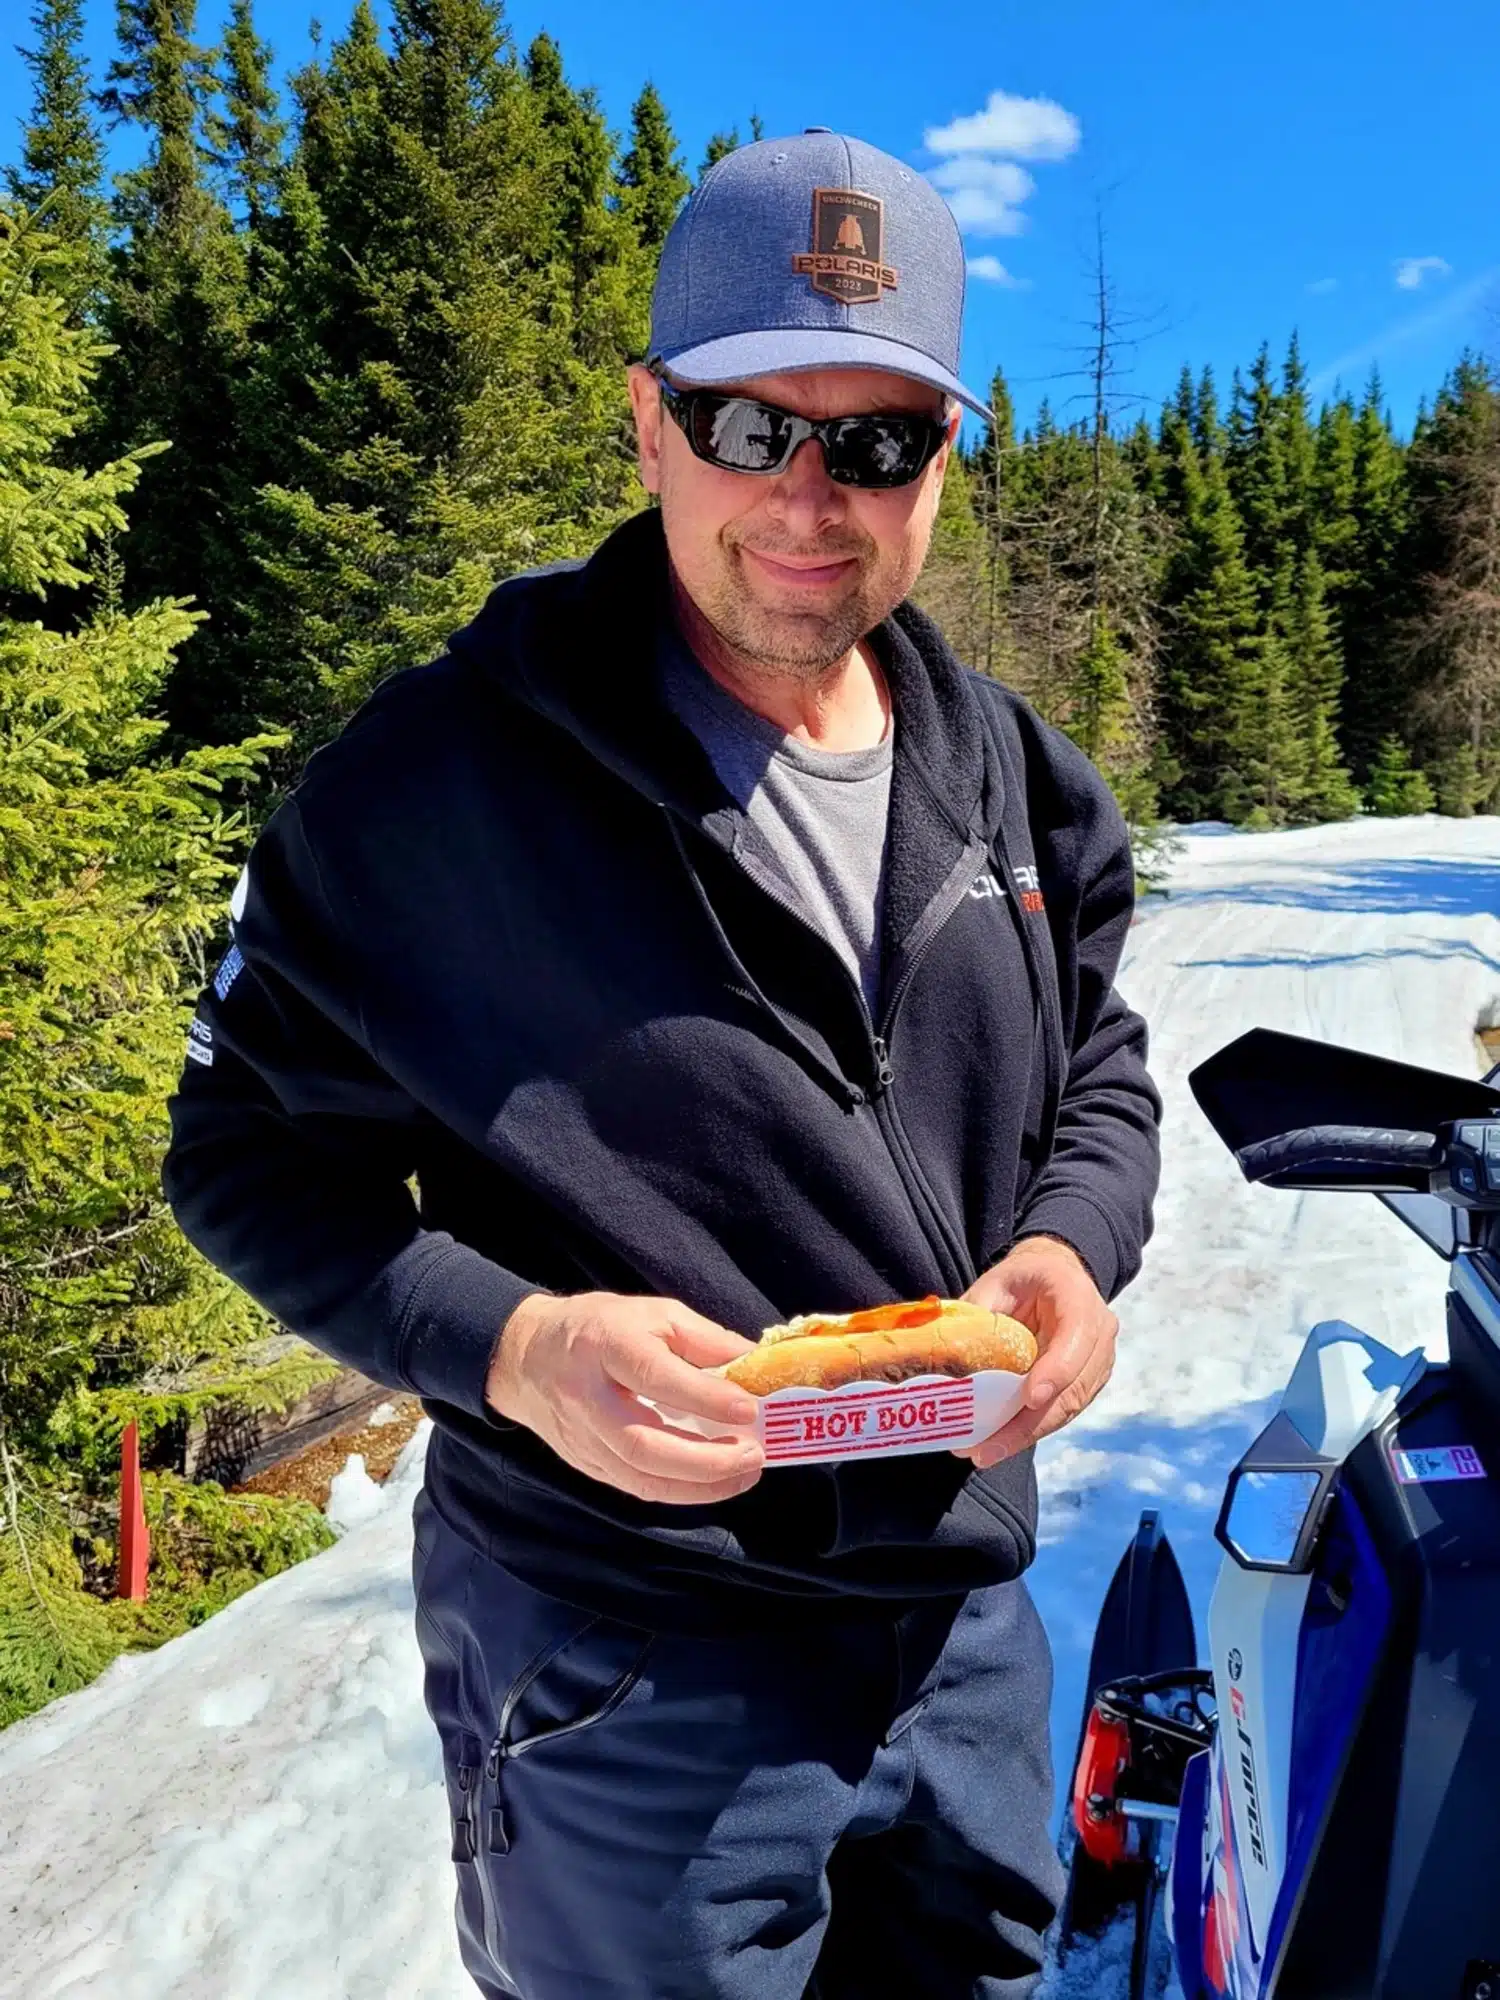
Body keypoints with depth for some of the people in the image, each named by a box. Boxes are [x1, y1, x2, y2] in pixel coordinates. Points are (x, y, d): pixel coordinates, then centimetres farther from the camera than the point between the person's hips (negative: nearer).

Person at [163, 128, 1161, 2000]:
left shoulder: (1006, 776, 1)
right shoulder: (441, 774, -15)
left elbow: (1100, 1067, 12)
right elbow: (251, 1150, -9)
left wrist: (1072, 1243, -9)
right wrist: (508, 1346, -25)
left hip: (966, 1619, 6)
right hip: (626, 1668, -5)